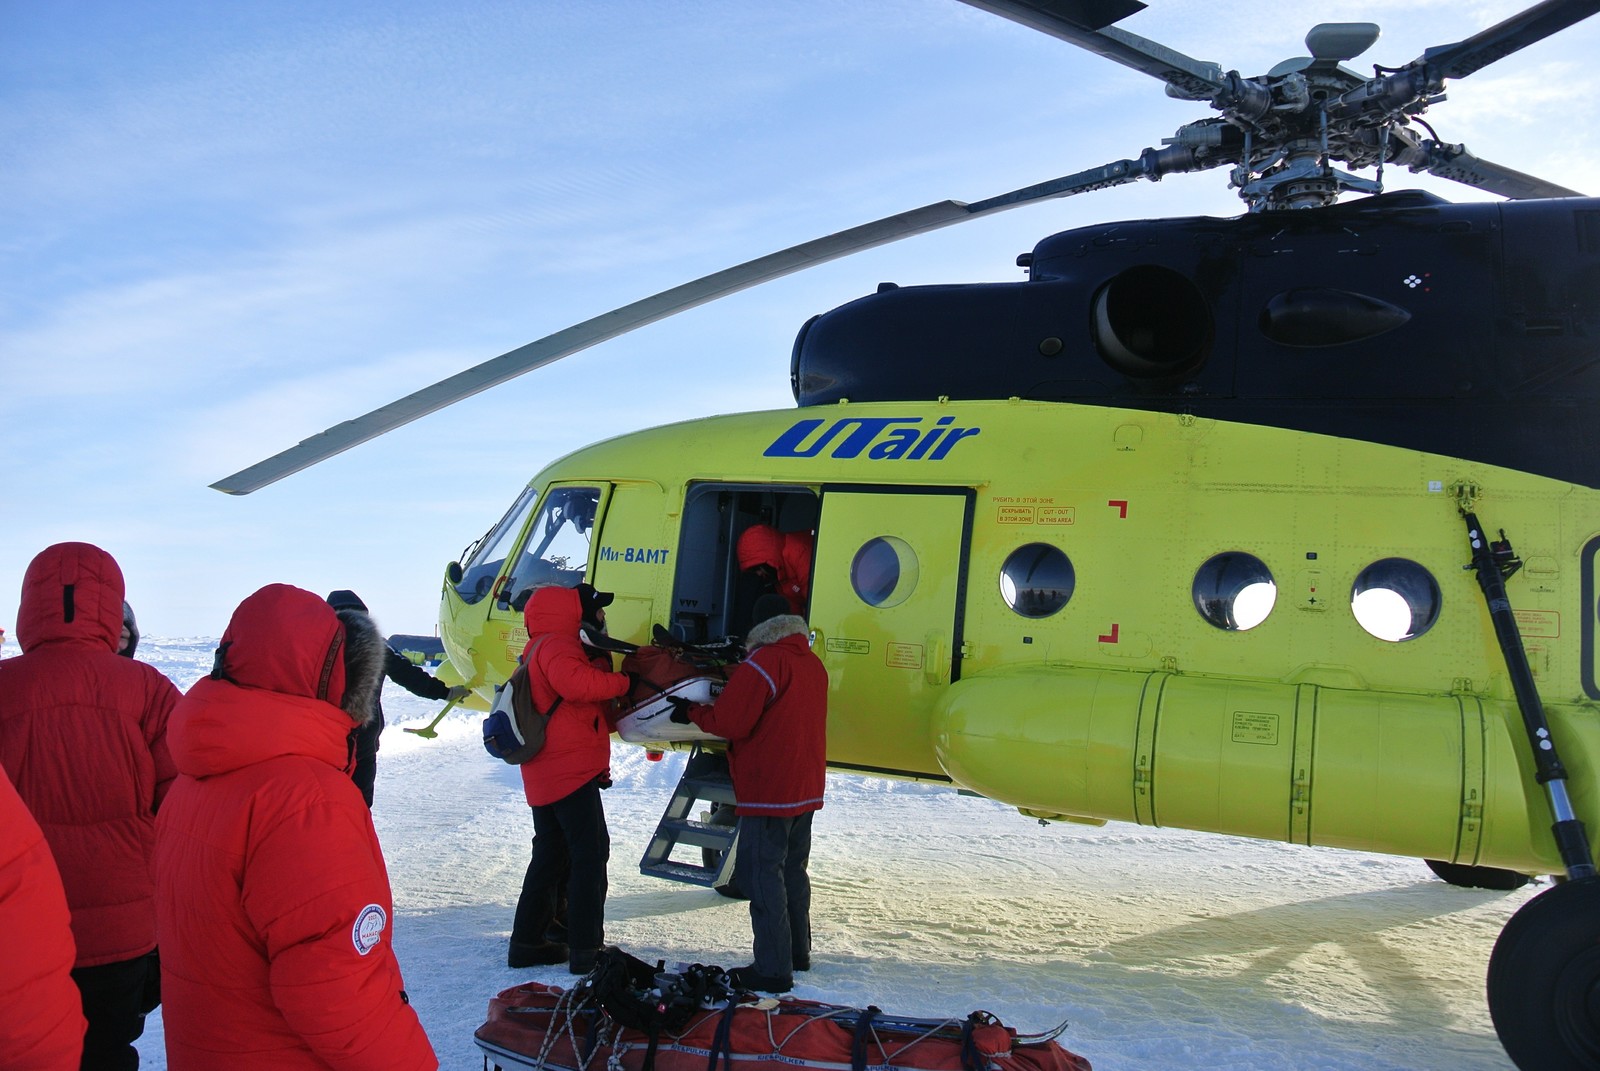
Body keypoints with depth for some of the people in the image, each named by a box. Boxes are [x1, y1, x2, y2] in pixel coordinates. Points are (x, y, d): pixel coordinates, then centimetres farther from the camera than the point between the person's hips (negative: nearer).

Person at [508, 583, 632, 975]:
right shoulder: (557, 647, -11)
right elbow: (579, 684, -31)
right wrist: (624, 682, -19)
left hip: (546, 776, 11)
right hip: (571, 770, -11)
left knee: (550, 855, 17)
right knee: (590, 853, -7)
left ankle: (527, 942, 22)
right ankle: (585, 950, -6)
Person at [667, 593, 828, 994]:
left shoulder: (762, 663, -17)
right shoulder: (813, 663, 10)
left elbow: (728, 721, -19)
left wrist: (690, 712, -2)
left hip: (768, 793, -9)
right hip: (806, 790, 9)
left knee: (761, 874, -4)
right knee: (793, 870, 19)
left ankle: (773, 969, -3)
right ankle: (797, 952, 29)